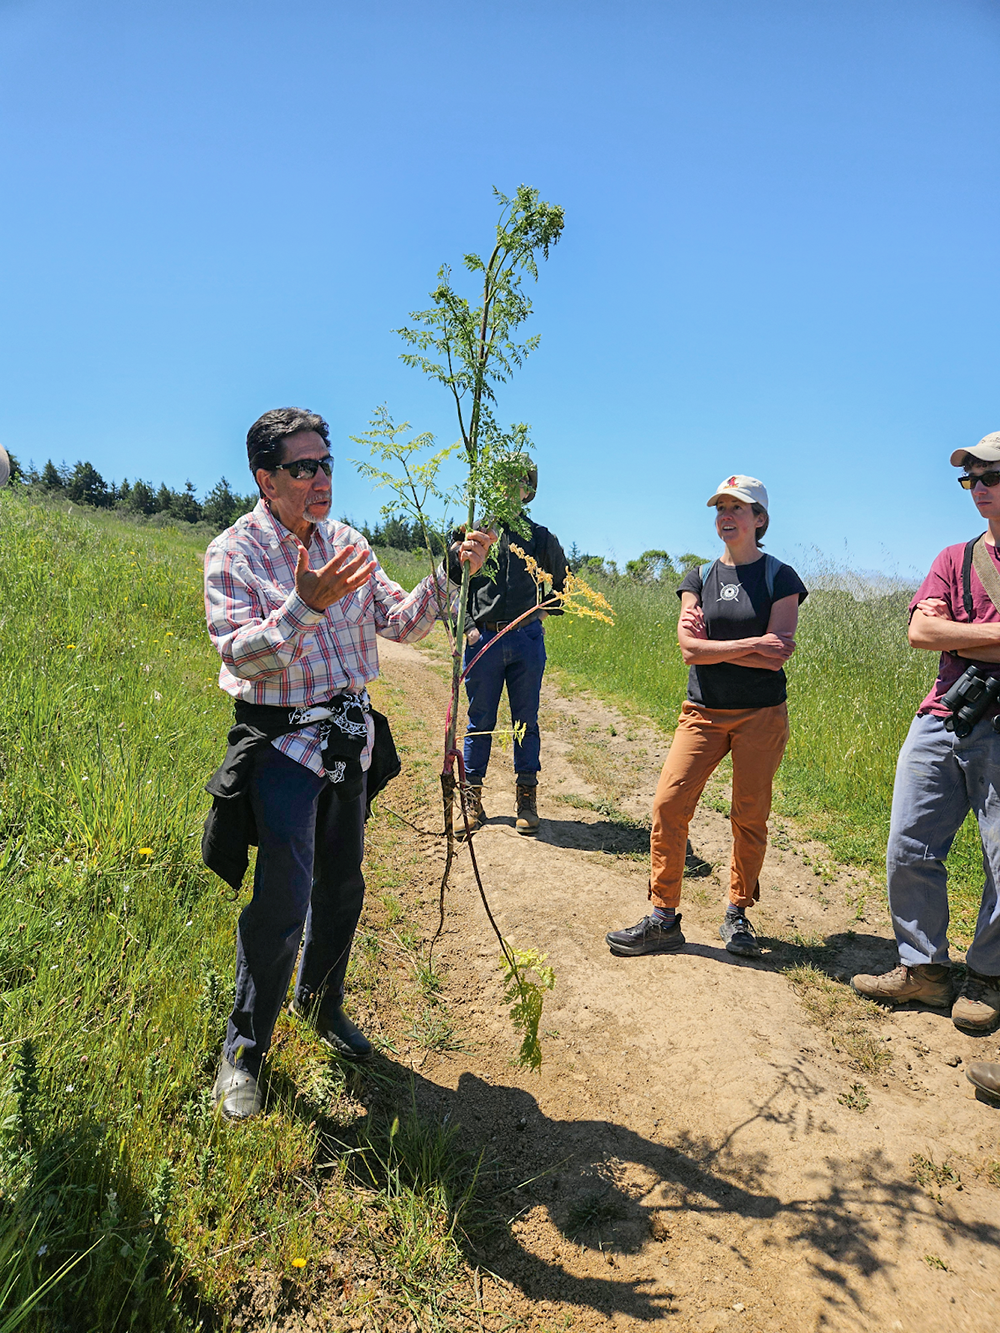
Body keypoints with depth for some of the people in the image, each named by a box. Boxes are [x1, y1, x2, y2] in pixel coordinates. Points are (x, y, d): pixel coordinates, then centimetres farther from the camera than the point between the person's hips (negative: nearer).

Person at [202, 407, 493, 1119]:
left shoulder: (346, 542, 6)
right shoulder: (234, 551, -10)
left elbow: (401, 622, 3)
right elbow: (240, 654, -20)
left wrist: (448, 575, -13)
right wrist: (304, 606, -35)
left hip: (350, 735, 5)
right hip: (283, 740, -5)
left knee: (342, 883, 15)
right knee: (284, 898, -7)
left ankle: (322, 1001, 39)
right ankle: (246, 1045, 16)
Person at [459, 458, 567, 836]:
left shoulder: (541, 537, 9)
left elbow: (561, 580, 25)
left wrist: (550, 609, 10)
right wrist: (467, 625, -5)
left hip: (527, 639, 1)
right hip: (483, 637, -1)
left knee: (527, 721, 5)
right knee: (480, 721, 6)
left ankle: (527, 800, 14)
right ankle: (472, 797, 16)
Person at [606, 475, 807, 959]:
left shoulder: (779, 578, 1)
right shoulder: (699, 578, 9)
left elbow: (777, 655, -11)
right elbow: (690, 650, -4)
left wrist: (711, 643, -10)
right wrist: (750, 644, -12)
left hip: (761, 715, -2)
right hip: (703, 711, 2)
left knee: (750, 817, 3)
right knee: (668, 805, -7)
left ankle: (737, 915, 23)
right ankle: (663, 921, 3)